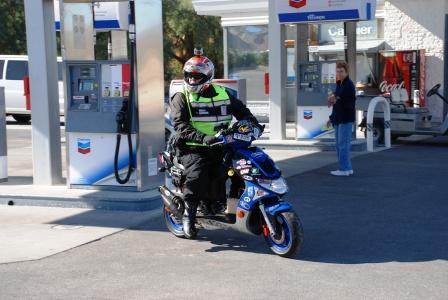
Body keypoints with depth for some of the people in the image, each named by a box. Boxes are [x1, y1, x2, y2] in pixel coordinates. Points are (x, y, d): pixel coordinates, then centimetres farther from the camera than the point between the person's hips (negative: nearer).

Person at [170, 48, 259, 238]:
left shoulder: (223, 94, 15)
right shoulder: (181, 98, 1)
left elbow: (241, 110, 22)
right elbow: (180, 125, -13)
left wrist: (253, 124, 1)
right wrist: (202, 137, -28)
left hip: (222, 146, 5)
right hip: (194, 149, -5)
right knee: (197, 177, -30)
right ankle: (188, 213, -6)